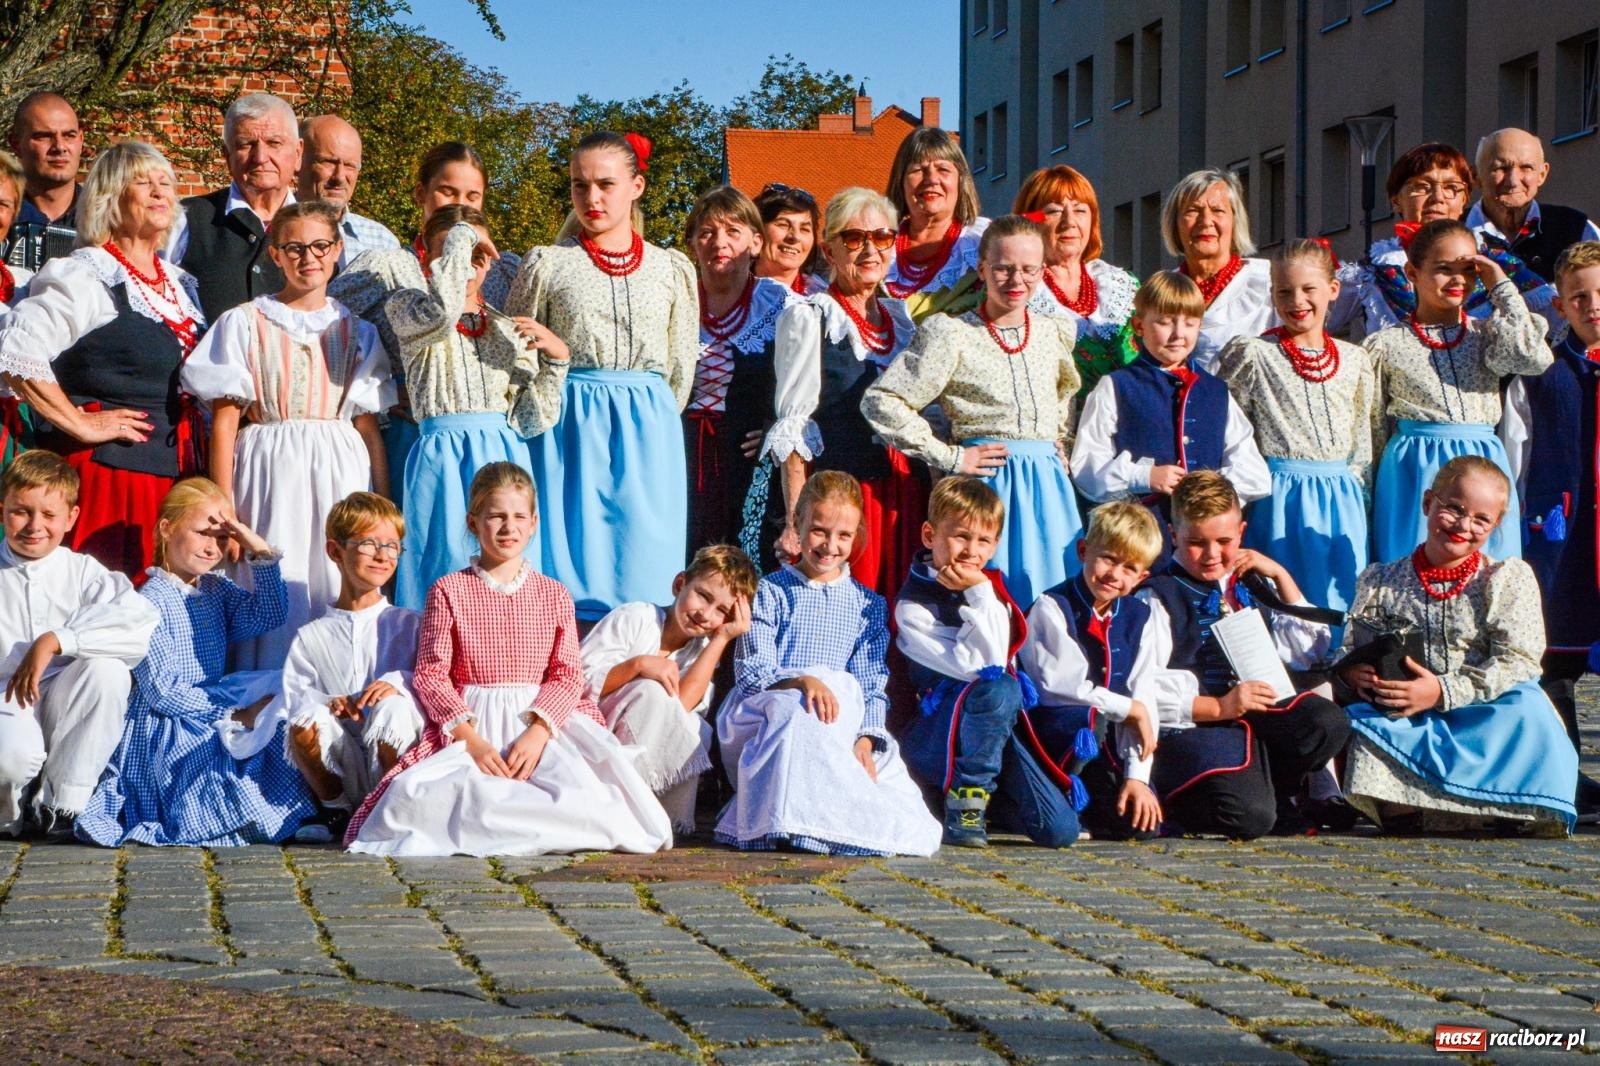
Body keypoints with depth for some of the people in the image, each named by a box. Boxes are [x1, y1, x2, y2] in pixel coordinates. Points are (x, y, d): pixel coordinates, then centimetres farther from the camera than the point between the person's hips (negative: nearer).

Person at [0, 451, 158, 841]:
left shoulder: (83, 572, 4)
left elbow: (142, 625, -17)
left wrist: (55, 641, -24)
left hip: (65, 716, 2)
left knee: (107, 668, -28)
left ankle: (60, 804, -16)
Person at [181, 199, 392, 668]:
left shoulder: (355, 331, 12)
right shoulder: (245, 324, 3)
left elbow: (368, 425, 9)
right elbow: (224, 422, -1)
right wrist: (223, 507, -8)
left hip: (341, 473, 2)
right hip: (271, 471, -2)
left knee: (343, 592, -3)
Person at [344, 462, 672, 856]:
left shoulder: (553, 595, 12)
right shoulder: (448, 591, 7)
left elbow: (568, 674, 3)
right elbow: (430, 674, 0)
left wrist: (538, 732, -16)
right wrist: (472, 739, -15)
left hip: (541, 724, 1)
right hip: (466, 724, -1)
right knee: (413, 796, -32)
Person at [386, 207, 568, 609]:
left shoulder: (510, 330, 14)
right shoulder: (407, 309, 5)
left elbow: (532, 421, 8)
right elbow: (441, 312, -22)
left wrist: (555, 358, -5)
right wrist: (460, 238, -11)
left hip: (505, 458, 3)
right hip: (444, 455, -3)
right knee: (447, 570, -7)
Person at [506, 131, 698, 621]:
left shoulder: (672, 268, 9)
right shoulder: (548, 264, 5)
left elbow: (683, 364, 14)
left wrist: (651, 421, 10)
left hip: (648, 431, 2)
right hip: (568, 428, -2)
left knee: (642, 571, -1)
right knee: (569, 562, -6)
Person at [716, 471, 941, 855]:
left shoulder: (869, 604, 17)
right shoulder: (770, 592, 9)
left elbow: (872, 685, 8)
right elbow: (751, 673, -4)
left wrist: (866, 739, -13)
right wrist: (800, 681, -26)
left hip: (842, 723, 3)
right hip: (762, 718, -3)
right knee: (798, 713, -40)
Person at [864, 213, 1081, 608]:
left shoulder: (1054, 333, 12)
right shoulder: (951, 334, -4)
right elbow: (881, 402, -10)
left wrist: (1063, 440, 15)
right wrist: (949, 457, -10)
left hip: (1047, 483, 5)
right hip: (988, 482, -5)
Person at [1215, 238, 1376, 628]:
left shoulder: (1355, 359, 10)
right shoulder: (1253, 355, -3)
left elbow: (1362, 438, 14)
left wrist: (1355, 492, 9)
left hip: (1341, 499, 4)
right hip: (1281, 497, -4)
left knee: (1341, 602, 4)